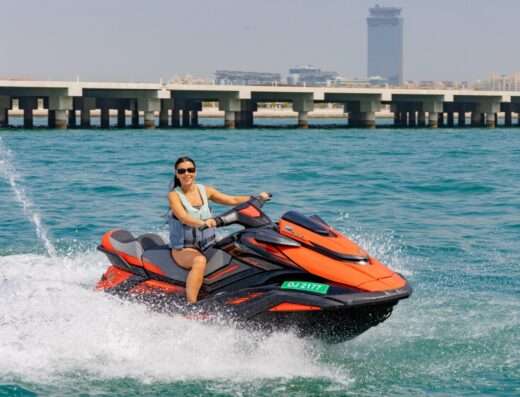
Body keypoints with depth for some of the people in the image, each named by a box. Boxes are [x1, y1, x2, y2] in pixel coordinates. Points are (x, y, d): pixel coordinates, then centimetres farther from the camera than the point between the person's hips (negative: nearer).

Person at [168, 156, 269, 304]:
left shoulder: (205, 191, 8)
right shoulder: (174, 195, -7)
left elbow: (233, 200, 11)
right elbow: (183, 217, -26)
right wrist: (202, 223, -45)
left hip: (208, 246, 6)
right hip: (184, 250, -6)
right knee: (200, 260, -39)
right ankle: (191, 307, -47)